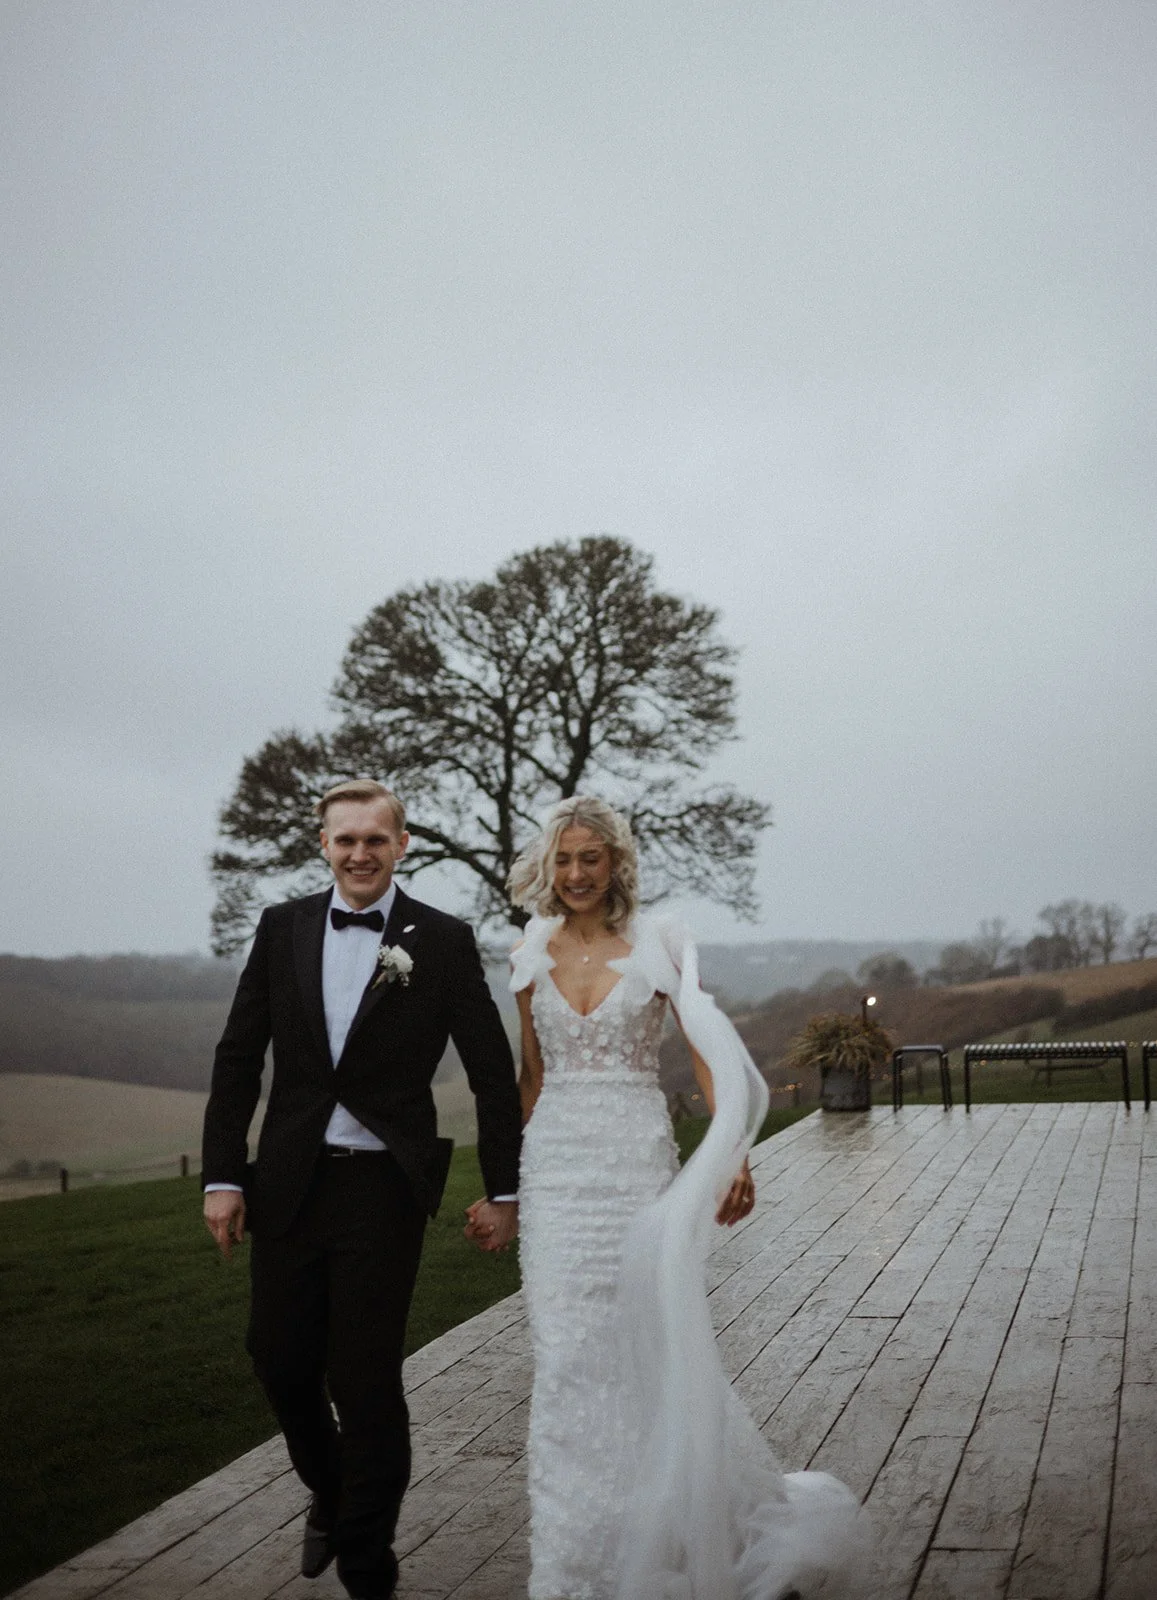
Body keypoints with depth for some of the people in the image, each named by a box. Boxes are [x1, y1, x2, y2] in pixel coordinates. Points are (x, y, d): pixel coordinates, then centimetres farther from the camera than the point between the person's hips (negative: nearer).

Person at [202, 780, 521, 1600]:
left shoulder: (443, 940, -4)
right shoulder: (283, 927, 4)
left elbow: (493, 1071, 0)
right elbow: (239, 1057, 6)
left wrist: (505, 1189, -1)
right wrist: (222, 1175, 2)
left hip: (384, 1188, -3)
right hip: (288, 1183, 3)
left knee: (366, 1379, 1)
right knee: (282, 1361, 12)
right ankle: (331, 1494, 43)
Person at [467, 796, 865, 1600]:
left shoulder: (657, 945, -3)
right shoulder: (533, 957, 8)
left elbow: (711, 1052, -9)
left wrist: (733, 1156, -23)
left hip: (638, 1161, -3)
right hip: (556, 1168, 3)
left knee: (653, 1346, 0)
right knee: (568, 1355, 4)